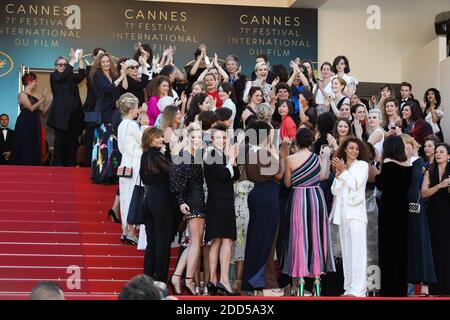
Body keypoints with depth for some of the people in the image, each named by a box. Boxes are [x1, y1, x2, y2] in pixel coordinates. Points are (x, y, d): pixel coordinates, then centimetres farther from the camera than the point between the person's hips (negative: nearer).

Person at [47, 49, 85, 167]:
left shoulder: (71, 77, 17)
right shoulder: (54, 76, 4)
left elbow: (81, 75, -2)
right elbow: (63, 75, -16)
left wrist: (80, 59, -14)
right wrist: (73, 59, -20)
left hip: (73, 113, 5)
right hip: (61, 113, -5)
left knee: (72, 140, 1)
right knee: (60, 139, -5)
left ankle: (71, 163, 3)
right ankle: (58, 163, -3)